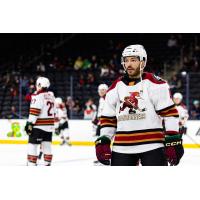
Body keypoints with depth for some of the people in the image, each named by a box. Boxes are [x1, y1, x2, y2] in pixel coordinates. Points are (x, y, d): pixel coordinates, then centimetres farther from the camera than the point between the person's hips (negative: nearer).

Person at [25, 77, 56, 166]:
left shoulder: (38, 95, -10)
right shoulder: (51, 95, 16)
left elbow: (34, 111, -18)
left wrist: (29, 123, -17)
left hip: (38, 125, -8)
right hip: (49, 125, 8)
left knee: (32, 144, -4)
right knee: (47, 145, 11)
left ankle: (31, 164, -8)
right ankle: (47, 164, 12)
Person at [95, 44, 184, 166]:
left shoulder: (154, 83, -4)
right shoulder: (116, 88, 11)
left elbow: (169, 112, -7)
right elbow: (108, 118, 16)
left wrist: (173, 140, -13)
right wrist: (103, 141, 6)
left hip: (152, 145, -4)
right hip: (122, 147, 4)